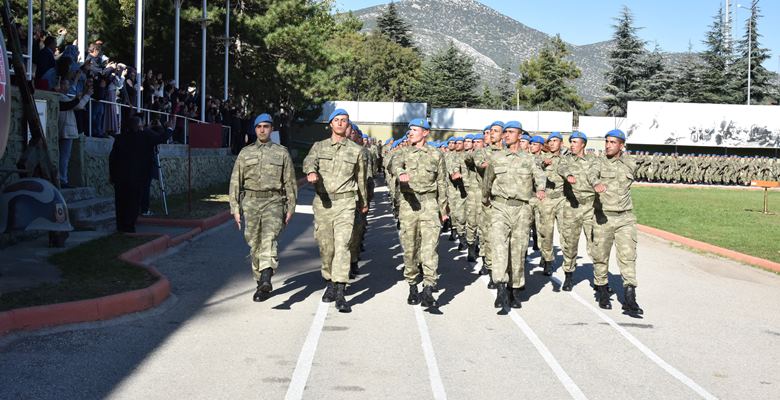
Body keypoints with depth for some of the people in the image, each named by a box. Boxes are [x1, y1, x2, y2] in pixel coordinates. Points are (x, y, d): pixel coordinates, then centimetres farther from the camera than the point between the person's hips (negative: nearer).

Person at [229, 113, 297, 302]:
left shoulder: (282, 152, 8)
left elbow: (290, 181, 8)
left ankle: (266, 278, -39)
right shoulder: (245, 153, 12)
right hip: (251, 202, 3)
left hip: (273, 201, -3)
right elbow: (235, 182, 11)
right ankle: (261, 283, 17)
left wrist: (290, 208, 3)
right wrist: (235, 208, 4)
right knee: (254, 244, 5)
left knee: (269, 237, -24)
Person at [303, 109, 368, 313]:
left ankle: (340, 294, -19)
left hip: (345, 202, -2)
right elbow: (309, 161, -13)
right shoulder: (319, 146, 9)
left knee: (342, 245, -14)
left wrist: (364, 202, 30)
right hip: (322, 202, 2)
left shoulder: (356, 150, 8)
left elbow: (361, 178, 20)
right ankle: (330, 283, 29)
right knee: (326, 247, 9)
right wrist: (311, 172, -37)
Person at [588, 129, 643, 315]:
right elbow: (592, 174, -24)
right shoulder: (600, 161, -2)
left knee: (628, 256, -10)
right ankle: (602, 292, 22)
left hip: (625, 218, 1)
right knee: (601, 256, 5)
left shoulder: (631, 164, 7)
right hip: (602, 217, -1)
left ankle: (629, 298, -14)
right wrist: (597, 183, -46)